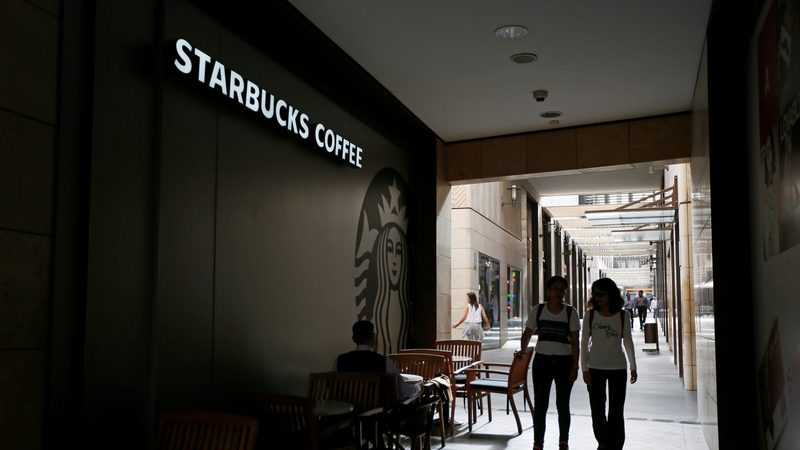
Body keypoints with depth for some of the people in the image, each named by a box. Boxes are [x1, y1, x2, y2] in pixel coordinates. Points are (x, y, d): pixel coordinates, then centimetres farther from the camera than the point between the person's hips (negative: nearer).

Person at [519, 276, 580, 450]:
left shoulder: (570, 312, -3)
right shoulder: (538, 310, 1)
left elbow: (574, 342, -3)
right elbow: (527, 333, 6)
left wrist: (574, 367, -8)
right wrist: (522, 350, -10)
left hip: (564, 362, -1)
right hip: (542, 361, 1)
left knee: (562, 405, 11)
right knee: (540, 405, 3)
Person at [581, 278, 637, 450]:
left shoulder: (622, 316, -4)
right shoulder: (590, 315, -4)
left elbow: (628, 342, 5)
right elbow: (584, 343, -2)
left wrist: (633, 367, 8)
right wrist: (584, 369, -6)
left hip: (618, 368, -1)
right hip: (595, 368, 1)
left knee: (616, 411, 5)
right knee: (597, 409, 10)